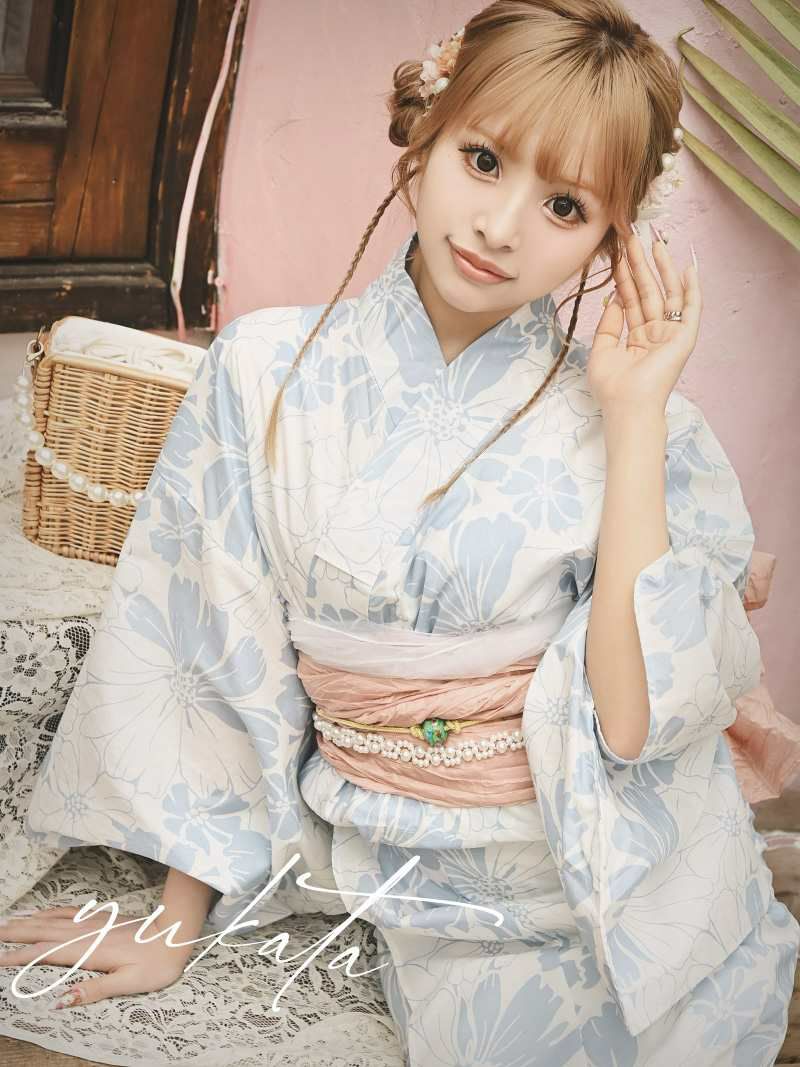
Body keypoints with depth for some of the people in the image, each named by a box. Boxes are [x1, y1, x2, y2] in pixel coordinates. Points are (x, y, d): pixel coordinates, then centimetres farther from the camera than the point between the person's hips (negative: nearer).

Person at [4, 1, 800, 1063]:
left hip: (614, 891, 1)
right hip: (426, 900, 0)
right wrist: (176, 921, 5)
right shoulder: (268, 373, -6)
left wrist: (634, 417, -19)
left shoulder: (644, 423, -7)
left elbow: (631, 718, -18)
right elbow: (200, 657, 1)